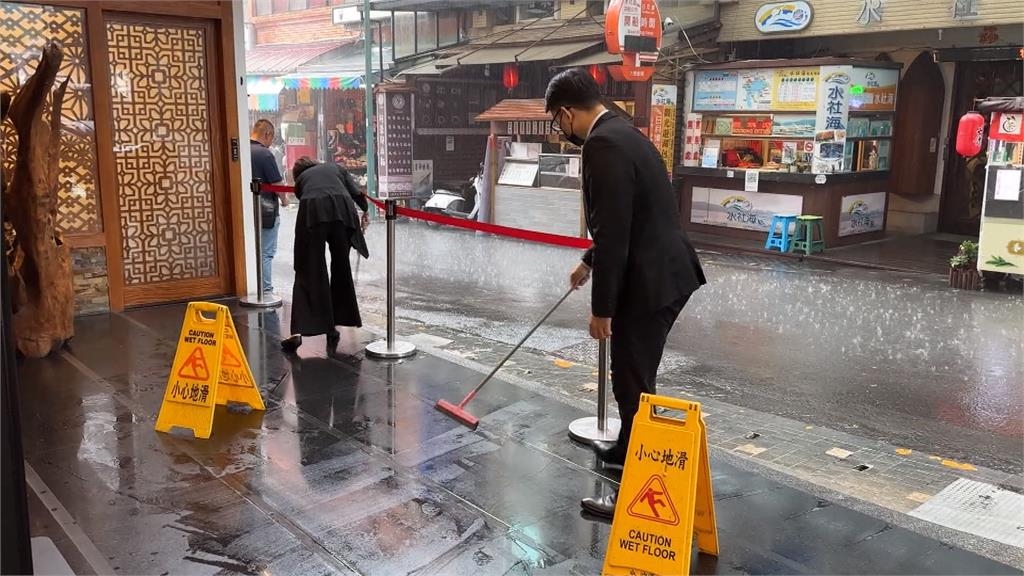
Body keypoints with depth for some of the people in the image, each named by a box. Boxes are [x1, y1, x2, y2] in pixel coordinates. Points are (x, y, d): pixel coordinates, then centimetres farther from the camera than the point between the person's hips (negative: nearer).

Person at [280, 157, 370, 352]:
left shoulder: (300, 179, 34)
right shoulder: (335, 168, 34)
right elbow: (357, 194, 18)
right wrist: (365, 212, 37)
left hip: (312, 211, 0)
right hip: (341, 208, 0)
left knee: (308, 271, 2)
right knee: (341, 268, 14)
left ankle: (298, 332, -7)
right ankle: (332, 329, 16)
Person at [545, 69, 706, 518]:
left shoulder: (604, 144, -19)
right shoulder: (620, 133, 13)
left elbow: (613, 232, -23)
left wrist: (601, 308, -17)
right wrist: (589, 262, 36)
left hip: (650, 281, -10)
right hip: (665, 272, 10)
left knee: (632, 383, 1)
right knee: (635, 376, 25)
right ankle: (630, 449, 44)